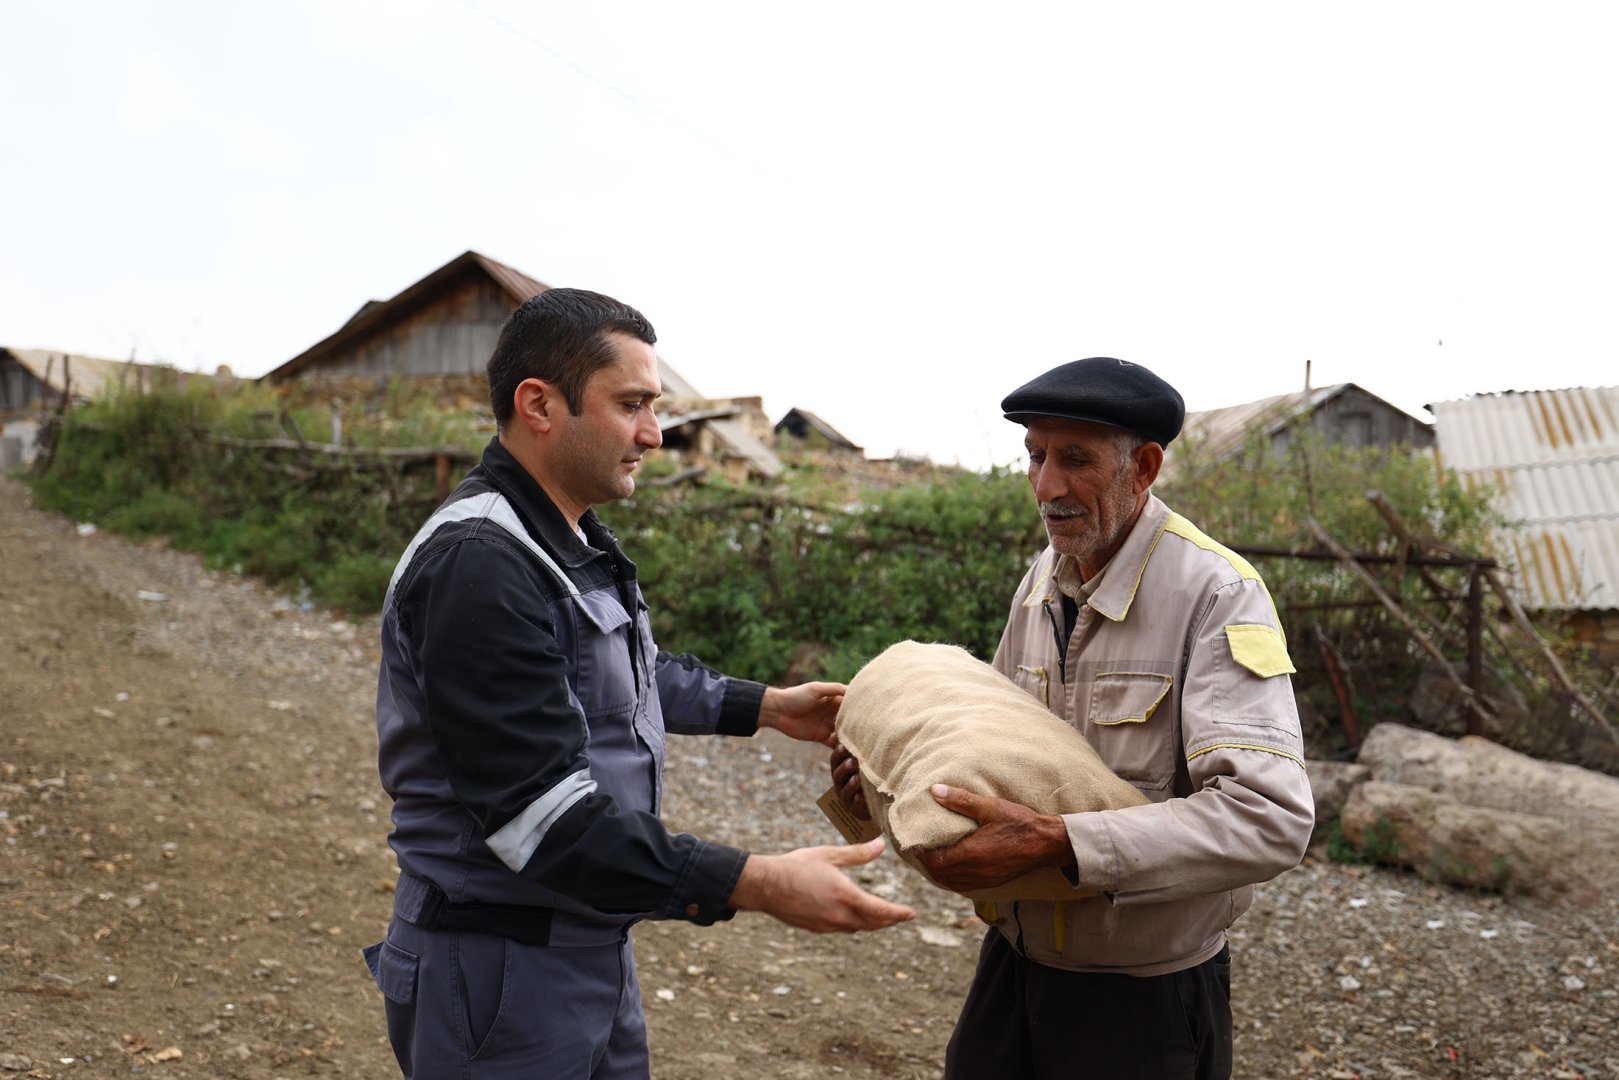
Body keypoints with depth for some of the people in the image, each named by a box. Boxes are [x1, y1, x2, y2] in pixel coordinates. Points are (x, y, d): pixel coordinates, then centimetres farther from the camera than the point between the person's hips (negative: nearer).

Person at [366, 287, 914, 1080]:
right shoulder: (478, 563, -25)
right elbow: (543, 815, -29)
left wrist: (768, 706, 18)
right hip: (500, 977, -9)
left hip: (592, 952, 9)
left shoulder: (569, 542, 8)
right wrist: (759, 885, -30)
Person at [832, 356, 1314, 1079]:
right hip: (1014, 959, 6)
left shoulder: (1217, 595, -20)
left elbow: (1268, 818, -31)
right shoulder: (1041, 582, 3)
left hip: (1145, 999, -6)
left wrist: (1052, 843, -36)